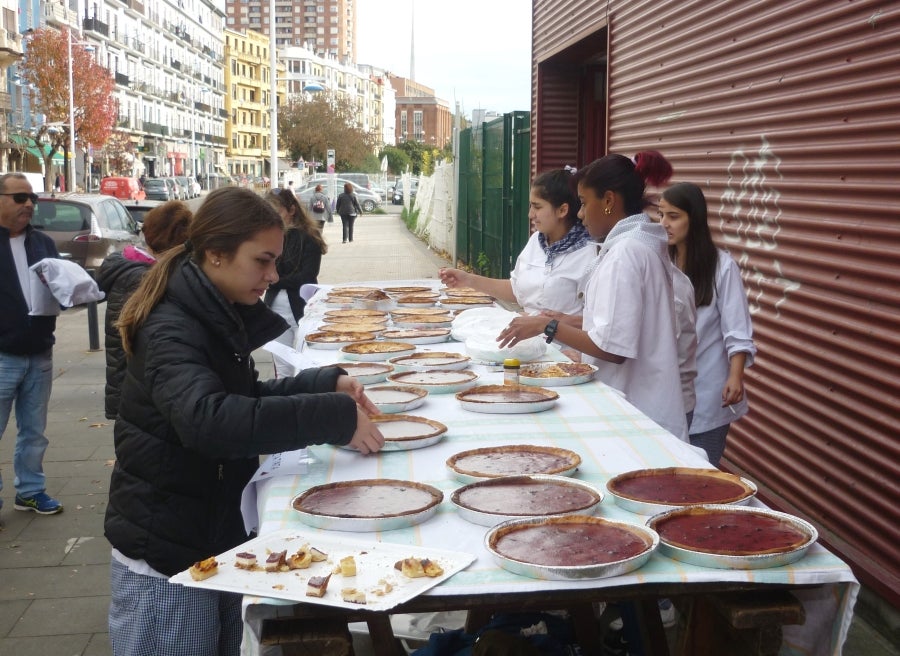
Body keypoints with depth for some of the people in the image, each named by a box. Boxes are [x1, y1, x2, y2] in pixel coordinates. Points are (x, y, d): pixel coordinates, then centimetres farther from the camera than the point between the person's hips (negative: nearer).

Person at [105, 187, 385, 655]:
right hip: (164, 552, -8)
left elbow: (244, 396, 17)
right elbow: (209, 419, -41)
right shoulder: (172, 331, -23)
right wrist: (334, 416, -39)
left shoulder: (218, 317, 4)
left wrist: (327, 383, 2)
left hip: (213, 534, 9)